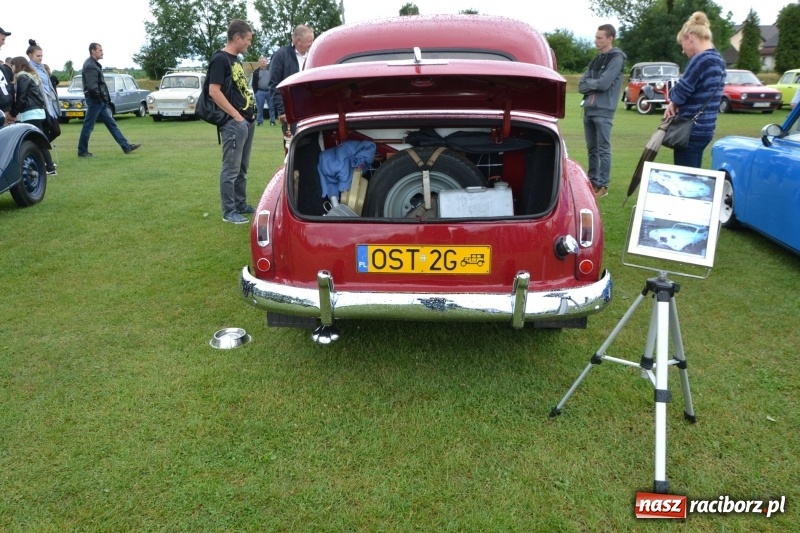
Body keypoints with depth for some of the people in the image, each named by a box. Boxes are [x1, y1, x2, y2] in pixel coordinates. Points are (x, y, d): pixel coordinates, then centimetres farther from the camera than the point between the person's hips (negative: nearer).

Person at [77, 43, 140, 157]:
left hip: (101, 101, 10)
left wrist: (106, 98, 10)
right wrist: (101, 96, -15)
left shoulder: (95, 64, 17)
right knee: (88, 126, -2)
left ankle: (126, 146, 11)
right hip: (95, 100, -10)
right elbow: (92, 86, -22)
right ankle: (82, 151, 6)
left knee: (111, 123, 9)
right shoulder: (90, 66, -14)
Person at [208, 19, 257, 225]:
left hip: (247, 121, 9)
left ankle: (241, 205, 25)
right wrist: (236, 115, -17)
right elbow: (214, 91, -17)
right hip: (234, 122, -9)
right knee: (231, 169, -4)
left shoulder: (236, 59, 17)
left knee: (242, 168, 15)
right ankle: (229, 212, 1)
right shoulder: (220, 59, -11)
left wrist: (250, 111, 14)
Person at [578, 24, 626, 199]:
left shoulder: (616, 58, -4)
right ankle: (592, 182, 20)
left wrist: (589, 83, 1)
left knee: (603, 149, -4)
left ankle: (603, 185, 0)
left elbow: (603, 83, -15)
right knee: (592, 149, 12)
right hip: (588, 109, 7)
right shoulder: (595, 60, 18)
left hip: (604, 111, -7)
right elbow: (581, 86, 9)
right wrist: (594, 84, -8)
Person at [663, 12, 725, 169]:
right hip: (704, 129, 10)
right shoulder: (718, 60, 13)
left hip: (691, 131, -10)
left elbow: (679, 93, -18)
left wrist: (673, 100, 4)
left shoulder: (701, 60, -17)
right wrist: (675, 103, -1)